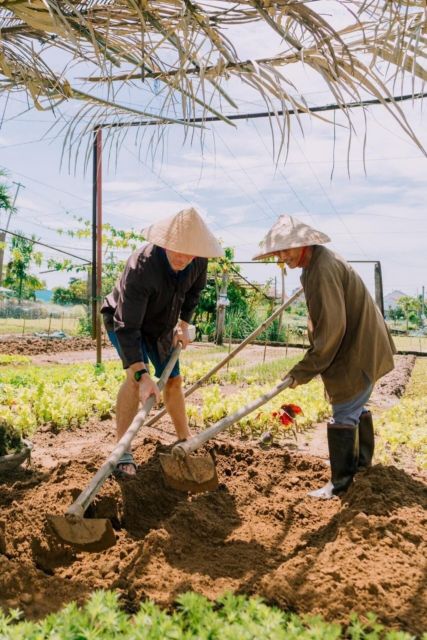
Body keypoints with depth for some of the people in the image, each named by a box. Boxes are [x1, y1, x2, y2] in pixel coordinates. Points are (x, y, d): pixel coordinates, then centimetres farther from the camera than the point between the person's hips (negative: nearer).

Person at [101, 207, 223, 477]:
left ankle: (185, 440, 29)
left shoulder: (198, 261, -23)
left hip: (161, 324, 6)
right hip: (123, 320, -5)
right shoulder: (140, 266, -42)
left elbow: (195, 290, 3)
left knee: (174, 380, 10)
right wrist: (142, 375, -49)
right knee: (135, 375, -26)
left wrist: (183, 324, -4)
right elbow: (127, 326, -43)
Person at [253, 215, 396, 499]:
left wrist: (305, 370, -20)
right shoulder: (316, 264, 8)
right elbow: (322, 321, 16)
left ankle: (341, 481, 9)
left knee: (343, 413, -3)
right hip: (362, 346, 11)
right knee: (357, 406, 23)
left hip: (359, 352, -11)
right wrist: (311, 363, 16)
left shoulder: (324, 269, -25)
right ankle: (362, 460, 41)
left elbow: (332, 328, -27)